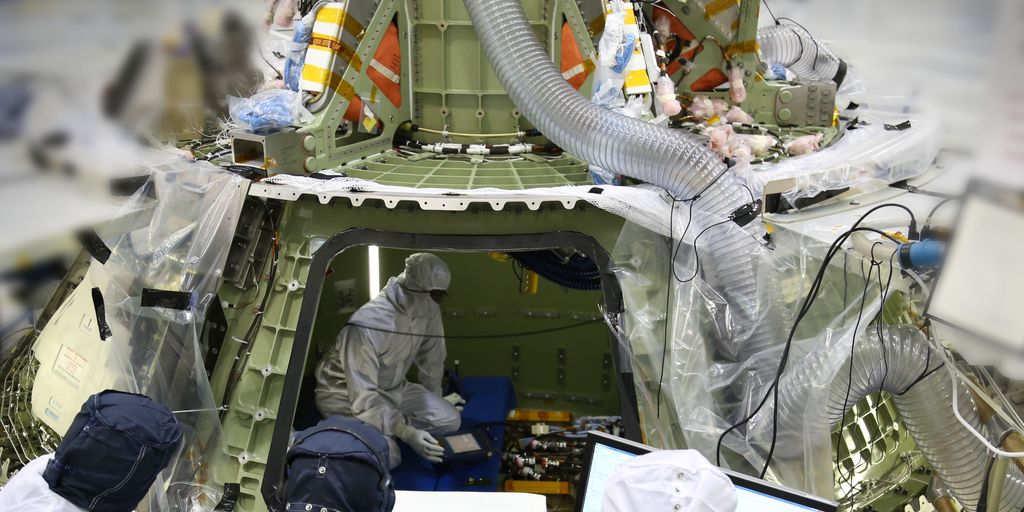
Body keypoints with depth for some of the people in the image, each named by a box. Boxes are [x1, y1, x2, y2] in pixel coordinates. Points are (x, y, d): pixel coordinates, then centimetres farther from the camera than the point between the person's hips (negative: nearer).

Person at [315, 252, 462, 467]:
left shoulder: (429, 311, -14)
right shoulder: (367, 324, -35)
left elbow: (432, 360, 6)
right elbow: (363, 395, -33)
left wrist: (434, 401, 18)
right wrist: (406, 432, -42)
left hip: (392, 389, 7)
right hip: (345, 394, -7)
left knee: (449, 419, -9)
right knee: (386, 457, -26)